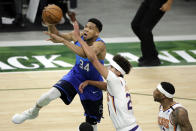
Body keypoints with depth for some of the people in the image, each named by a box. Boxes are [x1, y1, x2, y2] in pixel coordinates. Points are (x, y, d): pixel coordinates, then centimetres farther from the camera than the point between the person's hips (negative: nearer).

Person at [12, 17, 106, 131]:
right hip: (76, 75, 4)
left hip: (92, 84, -4)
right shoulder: (78, 36, -13)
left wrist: (63, 41, -53)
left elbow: (84, 54, -51)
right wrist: (50, 24, -26)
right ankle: (33, 112, 10)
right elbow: (56, 36, -4)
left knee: (92, 121, 6)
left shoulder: (99, 45, -31)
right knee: (52, 94, -19)